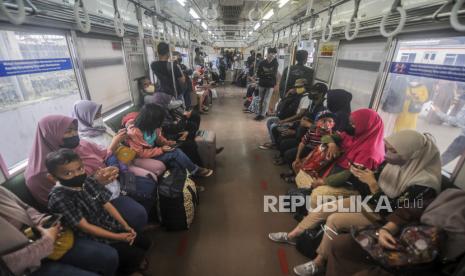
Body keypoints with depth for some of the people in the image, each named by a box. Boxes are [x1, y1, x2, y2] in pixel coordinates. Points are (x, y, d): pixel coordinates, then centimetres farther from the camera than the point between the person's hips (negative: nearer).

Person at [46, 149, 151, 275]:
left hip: (110, 224, 6)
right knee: (136, 255, -5)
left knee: (145, 243, 9)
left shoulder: (88, 180, -8)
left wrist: (126, 226, -5)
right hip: (93, 238, -6)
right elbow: (85, 227, -21)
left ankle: (130, 264, 37)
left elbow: (107, 204, -1)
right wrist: (117, 237, -16)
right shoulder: (59, 199, -26)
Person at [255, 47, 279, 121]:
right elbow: (258, 74, -7)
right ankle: (259, 113, 20)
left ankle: (263, 115, 4)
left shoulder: (275, 64, -3)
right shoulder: (262, 63, -3)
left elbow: (274, 74, -13)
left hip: (270, 85, -2)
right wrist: (268, 75, -14)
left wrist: (264, 74, -15)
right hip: (262, 84, 2)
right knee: (261, 100, 10)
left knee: (266, 101, -4)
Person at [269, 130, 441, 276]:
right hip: (368, 201, 7)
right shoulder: (394, 162, -9)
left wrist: (372, 184, -33)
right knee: (322, 210, -4)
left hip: (381, 217, -6)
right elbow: (376, 182, 3)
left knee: (334, 220, -25)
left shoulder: (424, 184, -28)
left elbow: (399, 215, -24)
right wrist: (361, 175, -19)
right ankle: (292, 236, 15)